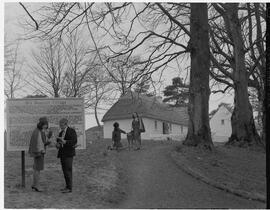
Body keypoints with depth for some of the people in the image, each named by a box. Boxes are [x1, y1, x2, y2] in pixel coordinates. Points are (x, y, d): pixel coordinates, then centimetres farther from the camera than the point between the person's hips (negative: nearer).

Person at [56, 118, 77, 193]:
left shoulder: (72, 131, -7)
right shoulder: (61, 133, 16)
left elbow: (74, 142, -18)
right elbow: (58, 142, 18)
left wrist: (64, 142, -30)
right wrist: (58, 144, -6)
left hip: (68, 154, -8)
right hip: (62, 154, 8)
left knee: (68, 170, -10)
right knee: (65, 171, 8)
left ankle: (69, 188, -6)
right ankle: (68, 186, 14)